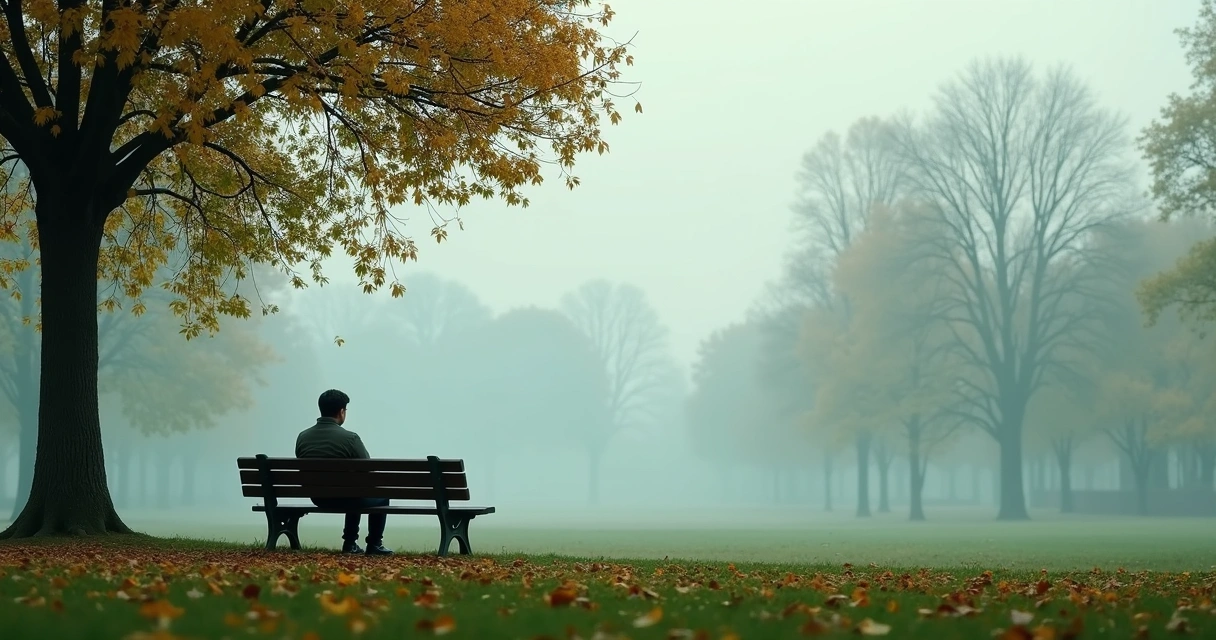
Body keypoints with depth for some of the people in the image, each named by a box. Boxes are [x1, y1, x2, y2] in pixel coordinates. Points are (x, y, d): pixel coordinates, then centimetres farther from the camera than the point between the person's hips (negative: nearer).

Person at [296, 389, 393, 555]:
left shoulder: (302, 437, -4)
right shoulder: (350, 438, -19)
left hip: (317, 498, 6)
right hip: (343, 498, -6)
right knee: (381, 496, 24)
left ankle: (350, 544, 36)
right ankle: (374, 545, 26)